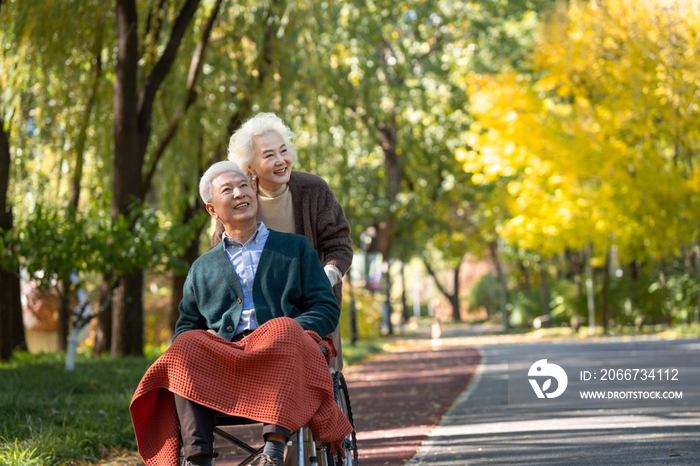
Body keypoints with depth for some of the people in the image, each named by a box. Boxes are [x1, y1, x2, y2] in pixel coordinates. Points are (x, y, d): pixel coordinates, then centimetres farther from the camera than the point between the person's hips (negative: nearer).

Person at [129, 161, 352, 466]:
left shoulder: (296, 248, 22)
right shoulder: (202, 268, 27)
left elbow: (327, 309, 12)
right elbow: (185, 326, 23)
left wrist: (288, 331, -9)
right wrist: (205, 336, -3)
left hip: (281, 360, -2)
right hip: (222, 359, 2)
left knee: (284, 330, -37)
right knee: (186, 346, -31)